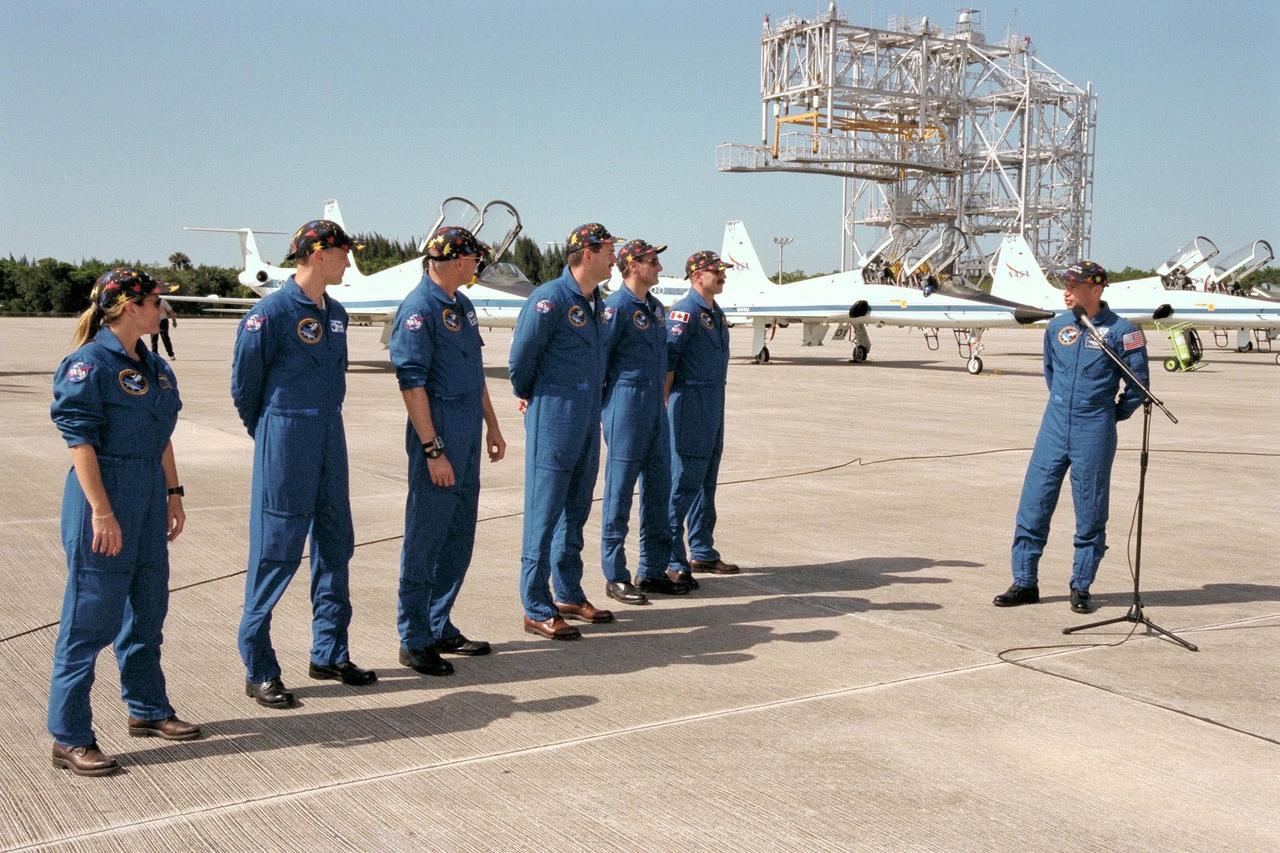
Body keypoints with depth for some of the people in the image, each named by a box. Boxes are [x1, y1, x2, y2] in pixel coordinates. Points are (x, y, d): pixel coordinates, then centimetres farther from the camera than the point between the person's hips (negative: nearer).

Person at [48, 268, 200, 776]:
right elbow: (80, 441, -17)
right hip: (104, 496, -8)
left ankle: (147, 710, 33)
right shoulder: (88, 364, -13)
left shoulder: (154, 367, 11)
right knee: (90, 620, -3)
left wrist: (173, 494, 17)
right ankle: (69, 739, 7)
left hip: (148, 500, 8)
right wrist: (102, 512, -20)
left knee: (147, 609, 17)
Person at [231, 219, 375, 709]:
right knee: (276, 551, -3)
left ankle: (329, 654, 25)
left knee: (335, 544, 12)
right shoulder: (271, 312, -12)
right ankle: (259, 672, 6)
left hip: (330, 436, 8)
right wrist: (270, 434, 6)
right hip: (285, 438, -7)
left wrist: (323, 419, 16)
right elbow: (244, 385, -5)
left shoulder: (335, 313, 9)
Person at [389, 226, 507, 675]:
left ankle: (440, 629, 26)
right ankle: (413, 641, 8)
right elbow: (412, 382, -18)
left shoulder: (462, 304, 15)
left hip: (467, 436, 9)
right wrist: (433, 450, -21)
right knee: (425, 539, -1)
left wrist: (492, 426, 22)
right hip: (438, 435, -9)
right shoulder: (419, 308, -14)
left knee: (458, 537, 14)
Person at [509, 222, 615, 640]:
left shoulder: (597, 302, 11)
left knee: (576, 510, 15)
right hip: (554, 418, -8)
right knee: (544, 512, -3)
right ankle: (537, 609, 2)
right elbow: (521, 357, -11)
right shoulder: (550, 298, -16)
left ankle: (569, 595, 26)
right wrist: (527, 395, 3)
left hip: (587, 418, 8)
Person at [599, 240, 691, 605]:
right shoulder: (617, 306, -12)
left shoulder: (655, 307, 14)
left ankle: (653, 570, 21)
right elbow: (597, 357, -15)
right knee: (619, 492, -2)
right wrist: (605, 403, -11)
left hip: (656, 407, 9)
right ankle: (615, 577, 5)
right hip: (627, 406, -9)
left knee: (658, 488, 12)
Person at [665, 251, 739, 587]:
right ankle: (671, 562, -3)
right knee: (683, 483, -8)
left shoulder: (716, 313, 16)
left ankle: (702, 553, 25)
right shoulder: (685, 311, -12)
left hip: (714, 405, 9)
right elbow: (667, 360, -16)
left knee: (706, 483, 15)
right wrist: (663, 404, -19)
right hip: (689, 403, -9)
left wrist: (716, 405, 20)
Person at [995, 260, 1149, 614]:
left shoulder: (1120, 331, -7)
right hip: (1054, 426, 4)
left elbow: (1139, 382, 1)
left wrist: (1116, 413, 8)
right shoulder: (1057, 326, 7)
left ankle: (1081, 588, 15)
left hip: (1094, 432, -4)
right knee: (1033, 503, 1)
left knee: (1090, 513, 4)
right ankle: (1025, 583, 10)